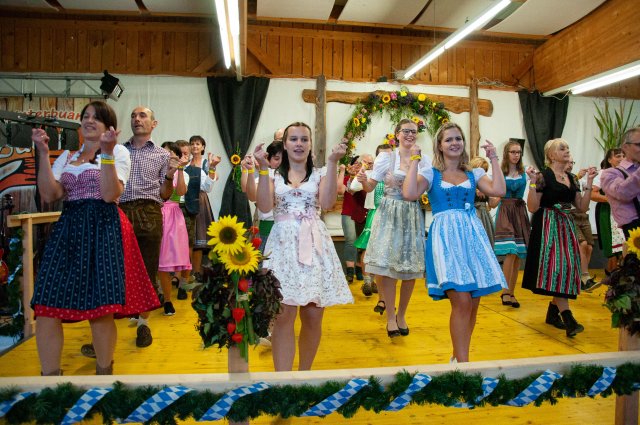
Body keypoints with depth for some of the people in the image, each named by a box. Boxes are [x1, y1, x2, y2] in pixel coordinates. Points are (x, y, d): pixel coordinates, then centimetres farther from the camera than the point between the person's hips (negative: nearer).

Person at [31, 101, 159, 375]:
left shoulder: (118, 152, 6)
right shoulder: (67, 156, 19)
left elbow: (110, 194, -9)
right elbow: (49, 195, 4)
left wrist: (107, 152, -15)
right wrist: (43, 153, 0)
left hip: (103, 228, -4)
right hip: (67, 229, 5)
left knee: (101, 306, -8)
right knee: (46, 304, -5)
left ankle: (104, 371, 12)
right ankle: (50, 376, 10)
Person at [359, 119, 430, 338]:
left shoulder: (424, 160, 9)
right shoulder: (385, 157, 3)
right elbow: (370, 187, 1)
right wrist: (363, 180, -20)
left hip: (412, 215, 2)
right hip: (389, 214, -2)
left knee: (411, 268, 4)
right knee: (386, 266, -6)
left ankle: (401, 315, 23)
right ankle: (390, 317, 11)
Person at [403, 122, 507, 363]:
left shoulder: (474, 174, 15)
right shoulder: (430, 173, 7)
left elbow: (499, 191, -1)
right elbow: (409, 193, -12)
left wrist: (494, 159, 5)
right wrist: (414, 160, -5)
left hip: (473, 234, 4)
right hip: (446, 235, -4)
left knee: (473, 304, 5)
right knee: (462, 302, -16)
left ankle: (458, 356, 24)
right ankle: (463, 363, -3)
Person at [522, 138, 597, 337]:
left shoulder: (571, 179, 13)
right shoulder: (543, 176, -8)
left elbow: (582, 207, 10)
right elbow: (532, 207, -13)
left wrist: (589, 182, 7)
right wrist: (533, 182, -21)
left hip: (566, 226, 8)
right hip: (547, 226, -7)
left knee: (566, 267, 7)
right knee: (556, 266, -13)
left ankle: (553, 313, 19)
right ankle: (567, 317, -16)